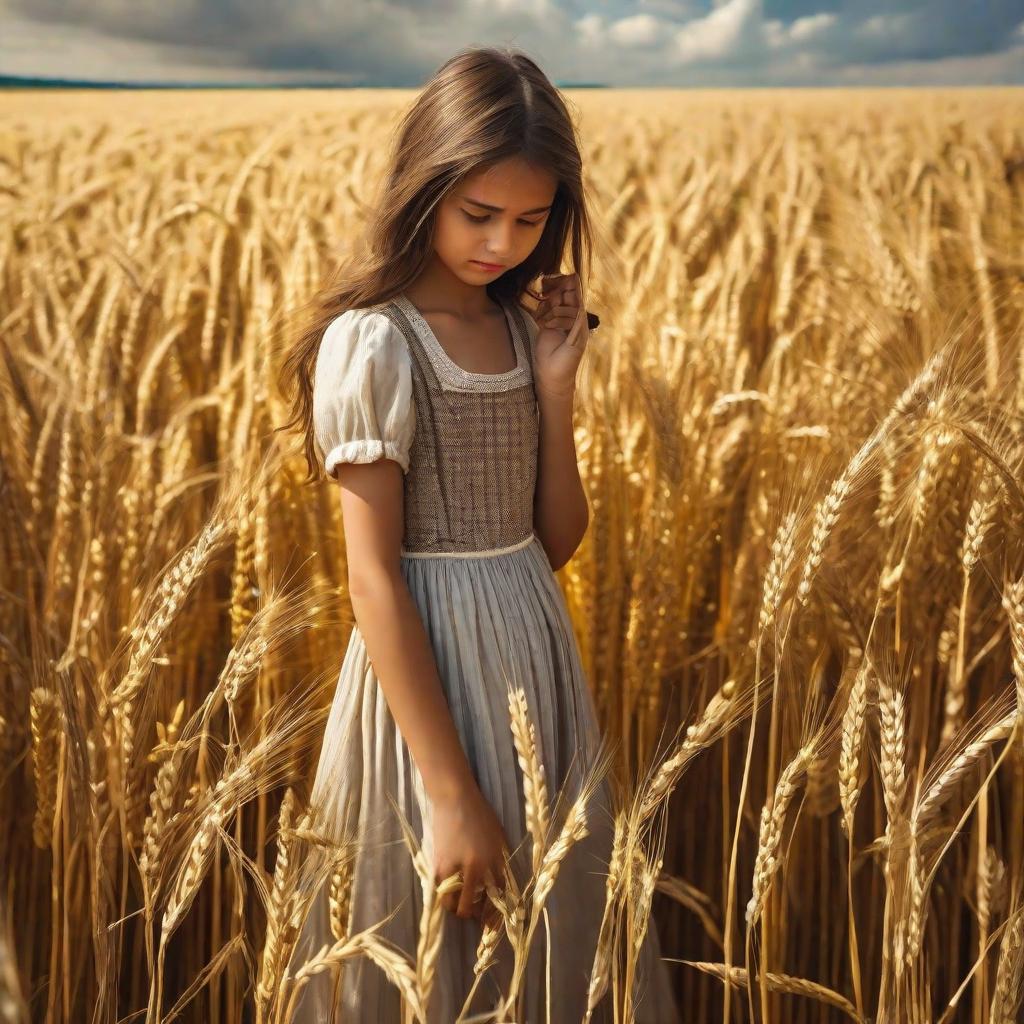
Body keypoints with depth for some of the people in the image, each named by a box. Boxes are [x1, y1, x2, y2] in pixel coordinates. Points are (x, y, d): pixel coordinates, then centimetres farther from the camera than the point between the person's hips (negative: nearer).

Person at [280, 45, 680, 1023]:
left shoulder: (523, 327, 6)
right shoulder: (374, 342, -15)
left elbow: (558, 540, 8)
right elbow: (373, 579, -18)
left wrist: (556, 386, -6)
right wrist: (450, 794, -19)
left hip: (538, 657, 7)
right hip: (433, 661, -7)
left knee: (558, 938, 17)